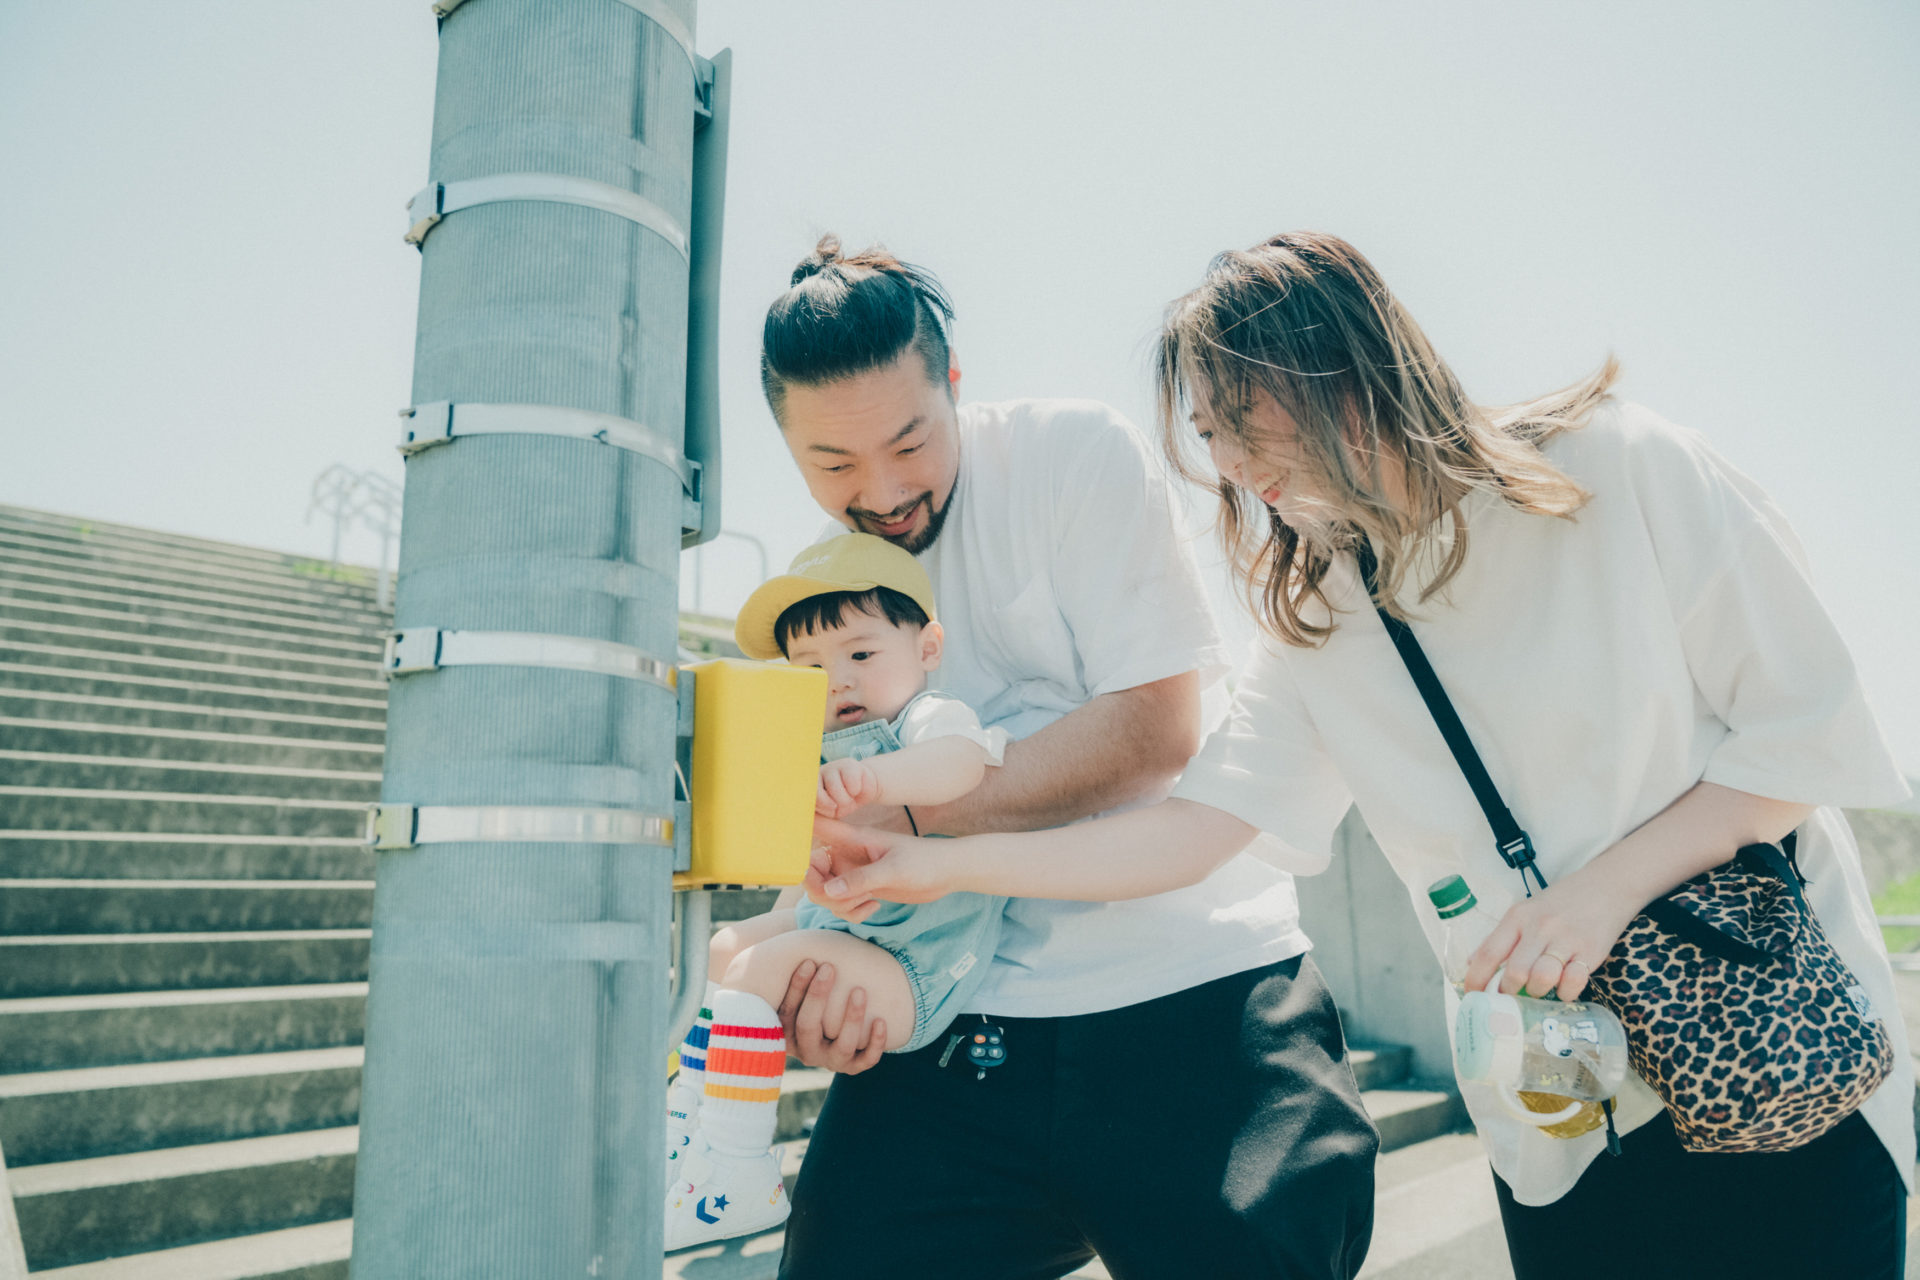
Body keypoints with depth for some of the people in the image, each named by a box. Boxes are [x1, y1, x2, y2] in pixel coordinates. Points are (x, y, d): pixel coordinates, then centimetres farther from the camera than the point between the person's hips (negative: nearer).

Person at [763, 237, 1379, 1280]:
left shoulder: (1078, 454, -6)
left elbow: (1156, 728, -15)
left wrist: (902, 814, -18)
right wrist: (832, 967, -11)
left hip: (1194, 987, -3)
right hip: (955, 1029, 4)